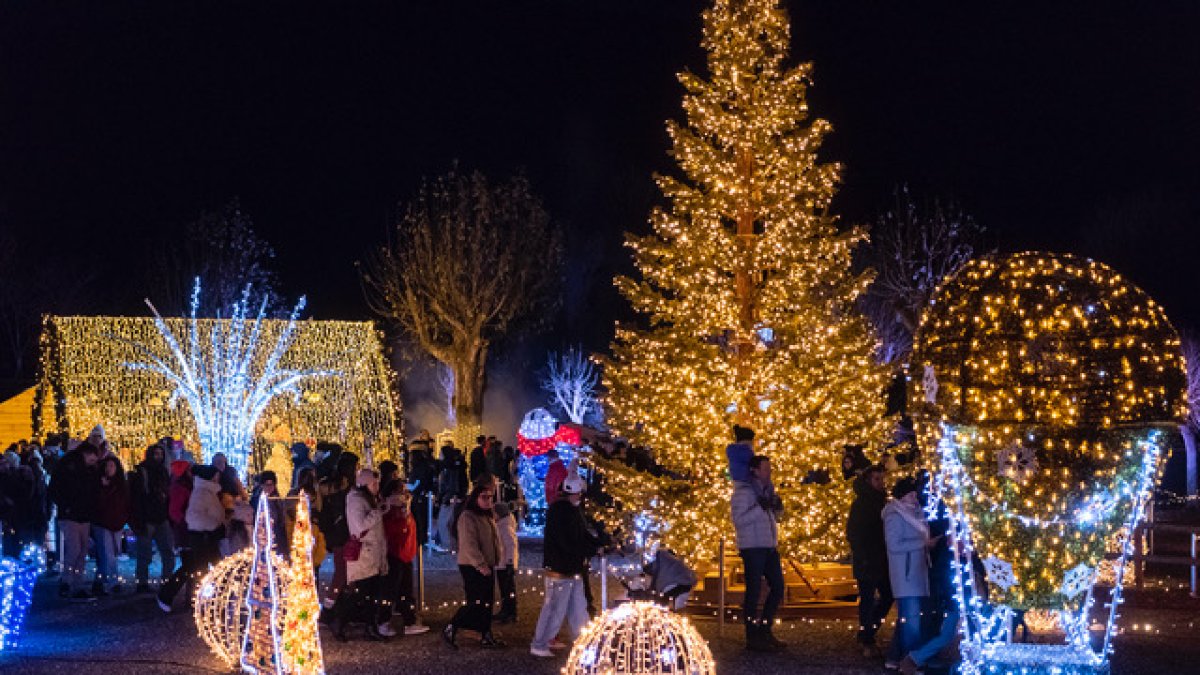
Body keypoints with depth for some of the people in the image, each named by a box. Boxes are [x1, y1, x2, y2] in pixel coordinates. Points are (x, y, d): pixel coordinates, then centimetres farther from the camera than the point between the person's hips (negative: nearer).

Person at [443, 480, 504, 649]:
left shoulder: (488, 516, 15)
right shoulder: (467, 517, -16)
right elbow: (469, 544, -23)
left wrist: (494, 561, 16)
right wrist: (480, 564, -26)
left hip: (485, 566, 9)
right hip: (472, 566, -9)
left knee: (487, 602, 10)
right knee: (477, 602, -11)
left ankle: (486, 636, 16)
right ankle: (450, 629, -2)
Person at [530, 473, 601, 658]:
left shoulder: (573, 510, 12)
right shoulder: (558, 512, -19)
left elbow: (583, 536, 17)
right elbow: (569, 544, -24)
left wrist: (598, 545, -1)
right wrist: (594, 550, -19)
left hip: (574, 570, 10)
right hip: (560, 571, -10)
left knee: (578, 608, 16)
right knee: (555, 609, -5)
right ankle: (539, 645, 4)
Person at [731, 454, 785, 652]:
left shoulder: (767, 489, 16)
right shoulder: (743, 491, -10)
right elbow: (739, 519, -19)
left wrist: (777, 507, 5)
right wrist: (761, 507, -23)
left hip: (769, 546, 9)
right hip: (752, 547, -9)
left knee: (777, 587, 10)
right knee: (754, 590, -5)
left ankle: (764, 631, 20)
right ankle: (752, 637, -1)